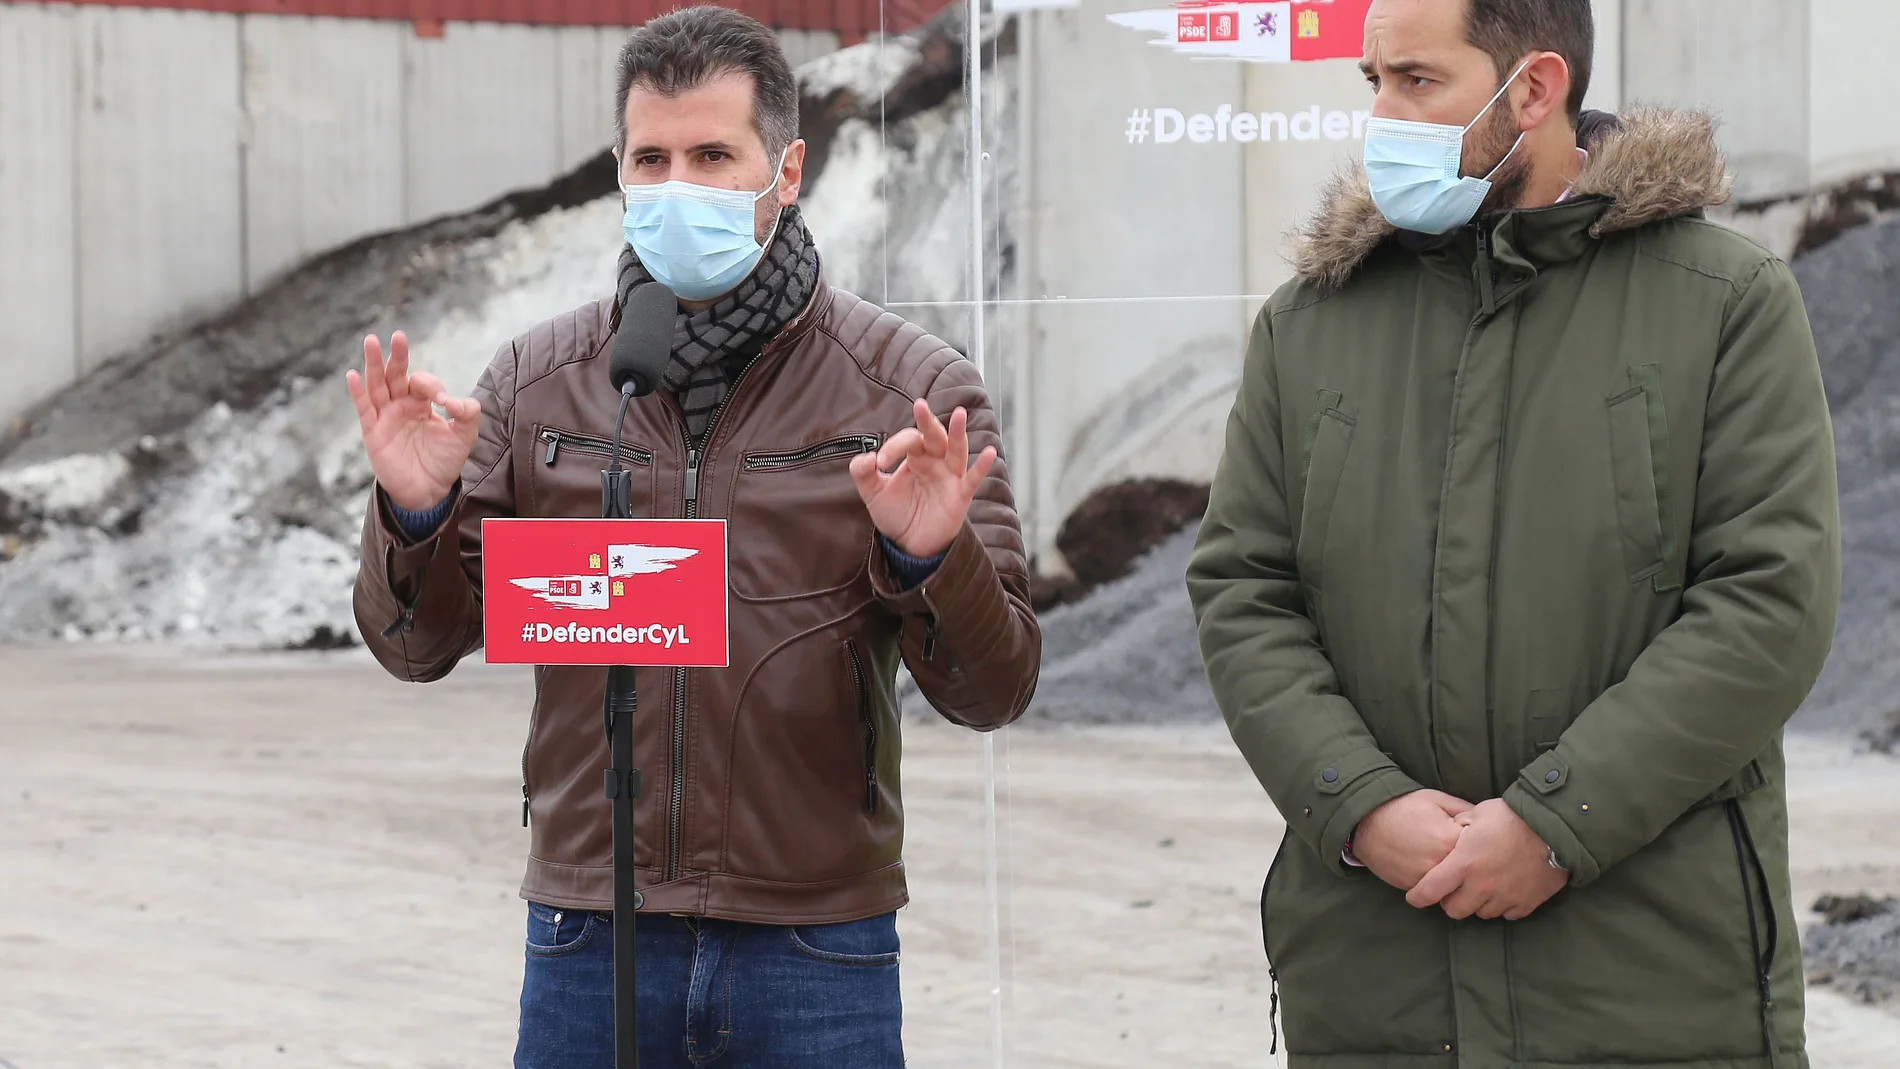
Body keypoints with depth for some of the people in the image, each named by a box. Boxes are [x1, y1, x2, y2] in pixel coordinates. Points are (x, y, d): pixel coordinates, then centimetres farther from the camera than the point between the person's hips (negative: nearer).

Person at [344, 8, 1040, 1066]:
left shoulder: (914, 390, -2)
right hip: (588, 939, 2)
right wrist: (413, 515, -13)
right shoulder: (537, 381, 4)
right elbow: (420, 646, 6)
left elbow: (992, 691, -5)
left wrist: (928, 560, -23)